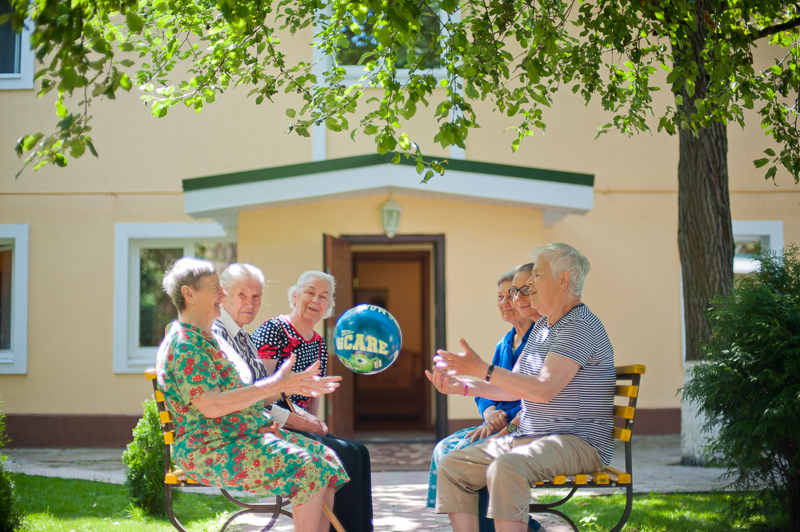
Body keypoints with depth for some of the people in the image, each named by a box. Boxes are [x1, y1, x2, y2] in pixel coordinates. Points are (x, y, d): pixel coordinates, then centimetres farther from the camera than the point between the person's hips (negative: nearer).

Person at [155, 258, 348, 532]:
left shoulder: (207, 338, 20)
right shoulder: (184, 344, -14)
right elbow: (211, 405, -24)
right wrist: (275, 386, -25)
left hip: (247, 434, 10)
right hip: (209, 450, -10)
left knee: (325, 457, -1)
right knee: (307, 469, -24)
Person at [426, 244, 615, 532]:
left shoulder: (581, 327, -14)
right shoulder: (541, 327, 18)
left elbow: (543, 389, -23)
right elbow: (515, 388, 21)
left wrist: (482, 369, -21)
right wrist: (462, 386, 8)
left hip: (578, 441, -10)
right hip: (528, 437, 10)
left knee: (506, 468, -37)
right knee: (452, 465, -3)